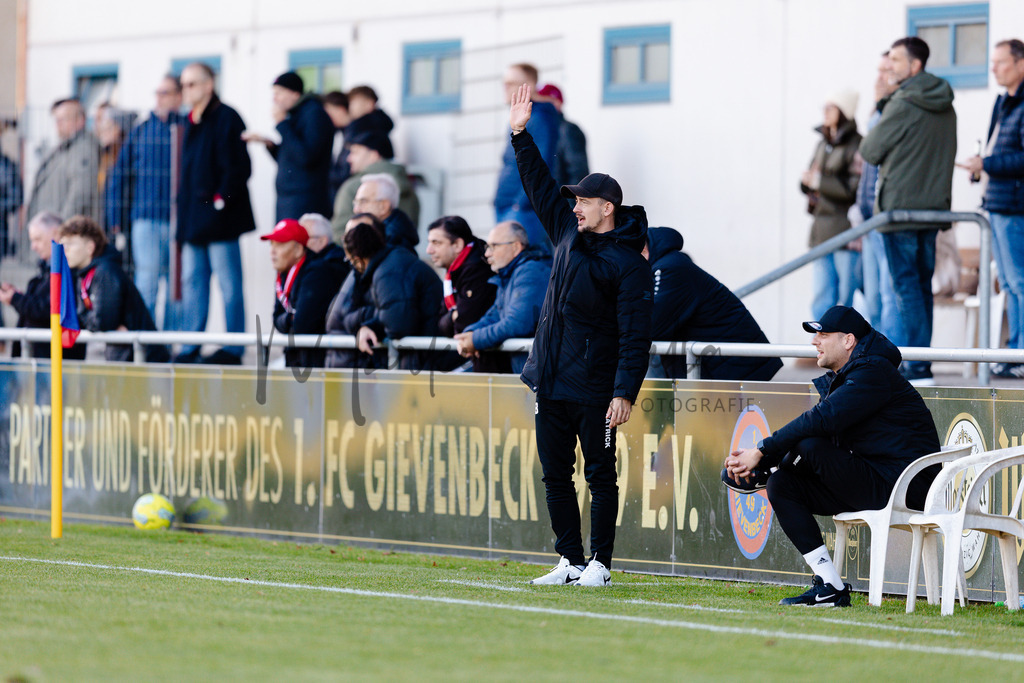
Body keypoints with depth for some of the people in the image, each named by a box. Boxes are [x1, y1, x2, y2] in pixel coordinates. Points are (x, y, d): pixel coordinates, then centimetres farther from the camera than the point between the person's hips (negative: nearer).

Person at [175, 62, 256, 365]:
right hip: (194, 220, 9)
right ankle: (189, 349, 12)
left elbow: (238, 166, -13)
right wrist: (184, 210, 14)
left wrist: (222, 199, -17)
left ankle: (232, 349, -3)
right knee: (192, 283, 9)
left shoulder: (226, 118, -8)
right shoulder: (192, 123, 17)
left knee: (228, 282, -4)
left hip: (218, 217, -9)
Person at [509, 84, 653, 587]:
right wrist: (521, 135, 14)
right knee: (555, 475, 9)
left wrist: (625, 393, -21)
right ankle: (570, 561, 15)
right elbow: (540, 186, 21)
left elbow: (635, 335, -14)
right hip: (550, 383, 8)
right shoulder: (569, 232, 11)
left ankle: (599, 563, 3)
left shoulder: (629, 263, -10)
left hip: (593, 389, -7)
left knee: (600, 475, 0)